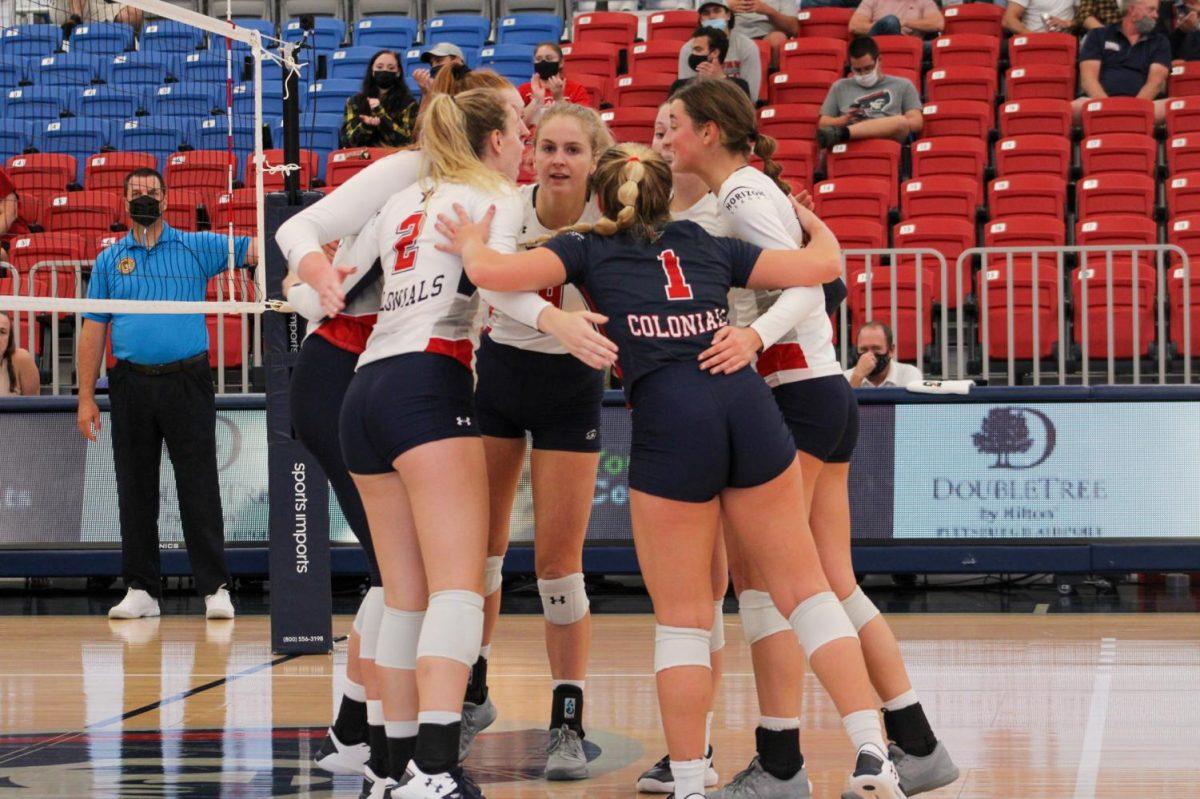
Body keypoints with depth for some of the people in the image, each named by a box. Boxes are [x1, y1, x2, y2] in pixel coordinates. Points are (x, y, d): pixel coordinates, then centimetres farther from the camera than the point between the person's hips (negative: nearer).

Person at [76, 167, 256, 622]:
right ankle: (141, 590, 11)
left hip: (187, 380, -2)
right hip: (131, 384, 2)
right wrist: (86, 398, 4)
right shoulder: (109, 260, 12)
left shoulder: (198, 247, 7)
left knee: (199, 487, -5)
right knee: (135, 489, 5)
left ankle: (215, 588, -3)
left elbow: (257, 250, 0)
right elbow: (93, 330, 10)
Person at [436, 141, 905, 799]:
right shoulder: (708, 247, 24)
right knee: (803, 589, 11)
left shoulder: (587, 250, 16)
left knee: (681, 619, 6)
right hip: (747, 403, 3)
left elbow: (493, 273, 4)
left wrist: (471, 246, 26)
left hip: (668, 420, -2)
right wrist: (814, 224, 46)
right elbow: (823, 266, 24)